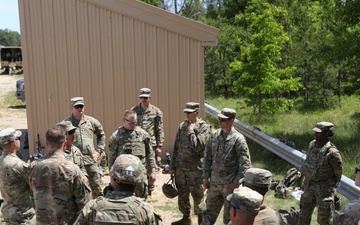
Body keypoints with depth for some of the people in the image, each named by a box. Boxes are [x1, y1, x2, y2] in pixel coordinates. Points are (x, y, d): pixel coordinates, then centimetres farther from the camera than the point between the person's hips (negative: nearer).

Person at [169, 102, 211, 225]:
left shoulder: (205, 127, -10)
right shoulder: (182, 126, 7)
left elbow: (198, 147, -22)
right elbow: (176, 147, 11)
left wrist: (191, 131, -16)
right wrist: (172, 166, 10)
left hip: (195, 169, -6)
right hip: (180, 167, 6)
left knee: (198, 196, 4)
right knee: (182, 195, 16)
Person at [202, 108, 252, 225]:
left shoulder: (238, 139, -13)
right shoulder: (214, 135, 3)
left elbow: (245, 163, -12)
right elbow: (207, 157, 10)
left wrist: (236, 182, -14)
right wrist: (205, 177, 7)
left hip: (229, 184, -5)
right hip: (214, 182, 5)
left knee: (230, 216, 9)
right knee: (209, 212, 16)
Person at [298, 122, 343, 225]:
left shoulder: (332, 152, -23)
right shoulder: (312, 145, -2)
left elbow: (338, 172, -10)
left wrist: (331, 185, 5)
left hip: (324, 188, -6)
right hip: (309, 185, 6)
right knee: (304, 214, 15)